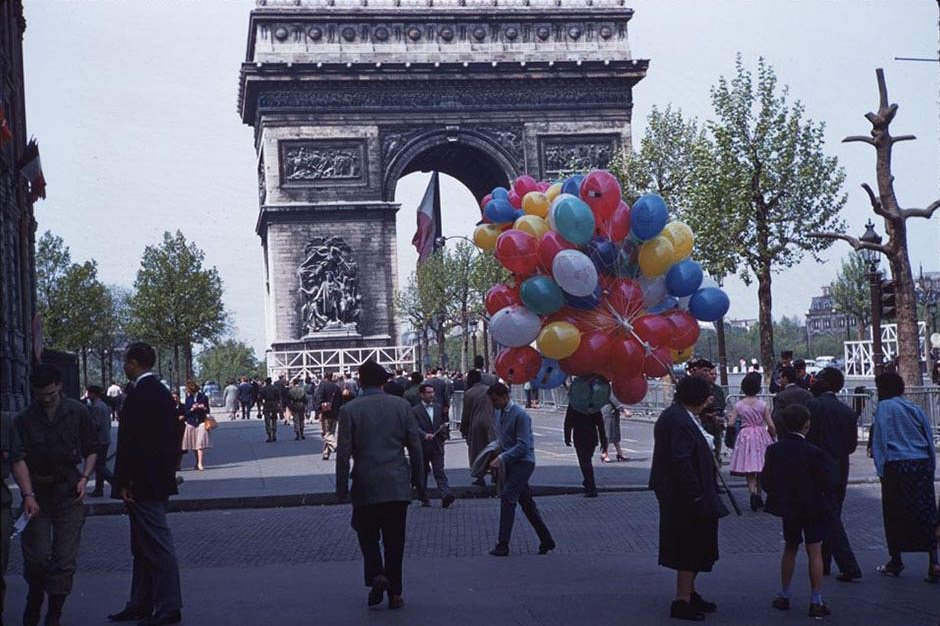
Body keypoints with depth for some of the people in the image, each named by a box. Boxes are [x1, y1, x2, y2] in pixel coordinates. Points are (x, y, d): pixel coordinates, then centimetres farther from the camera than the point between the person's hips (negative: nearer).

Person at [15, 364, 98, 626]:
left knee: (65, 558, -1)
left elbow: (91, 449, 11)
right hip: (37, 492, 0)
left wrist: (84, 478, -2)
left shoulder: (77, 412, 1)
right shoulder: (24, 419, -1)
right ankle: (33, 604, 22)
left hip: (69, 491, 0)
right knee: (37, 556, -3)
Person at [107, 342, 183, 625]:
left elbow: (129, 443, -20)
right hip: (159, 480, 10)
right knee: (143, 546, 16)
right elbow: (172, 438, 17)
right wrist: (169, 472, 21)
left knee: (157, 545, -5)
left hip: (143, 484, -10)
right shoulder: (163, 393, 13)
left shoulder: (138, 396, -18)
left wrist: (124, 483, -16)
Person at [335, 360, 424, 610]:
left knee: (367, 534, 14)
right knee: (394, 540, 9)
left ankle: (376, 575, -8)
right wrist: (417, 480, 13)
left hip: (365, 486, -2)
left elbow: (343, 452, -6)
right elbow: (415, 446, 3)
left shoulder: (349, 410, -5)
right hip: (398, 486, 2)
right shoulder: (402, 406, 1)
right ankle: (394, 593, 11)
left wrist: (342, 488, 1)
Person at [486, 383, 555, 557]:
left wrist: (502, 458, -24)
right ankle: (546, 541, 21)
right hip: (510, 463, 9)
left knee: (507, 498, -16)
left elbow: (523, 445, -21)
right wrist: (497, 456, 9)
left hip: (523, 462, -9)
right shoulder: (497, 412, 9)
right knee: (527, 503, 12)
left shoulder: (520, 415, -17)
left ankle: (503, 544, -15)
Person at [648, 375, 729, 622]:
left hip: (681, 497, 11)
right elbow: (682, 462, -27)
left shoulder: (674, 416, 11)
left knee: (691, 549, 20)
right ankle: (682, 601, 3)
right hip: (687, 498, -11)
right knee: (691, 548, -3)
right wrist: (696, 496, -24)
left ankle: (689, 593, 31)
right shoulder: (680, 422, -22)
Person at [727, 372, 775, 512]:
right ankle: (758, 496, 18)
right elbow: (771, 425, -4)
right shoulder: (763, 404, -4)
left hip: (745, 436, 0)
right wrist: (774, 435, 15)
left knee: (749, 471, 2)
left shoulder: (738, 405, -4)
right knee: (761, 469, 13)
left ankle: (753, 492, -19)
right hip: (761, 436, 0)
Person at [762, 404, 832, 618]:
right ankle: (816, 602, 2)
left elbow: (765, 480, -1)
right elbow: (824, 483, -13)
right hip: (813, 508, -4)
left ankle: (784, 596, 23)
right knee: (815, 552, 3)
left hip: (787, 507, 4)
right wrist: (824, 504, 6)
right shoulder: (813, 452, -19)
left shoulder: (774, 450, -7)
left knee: (790, 549, 19)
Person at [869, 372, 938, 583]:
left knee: (895, 515, 6)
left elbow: (880, 439, -8)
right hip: (922, 466, 4)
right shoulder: (915, 408, 12)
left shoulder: (884, 407, -3)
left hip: (896, 467, -4)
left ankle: (895, 562, 13)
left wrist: (881, 469, -5)